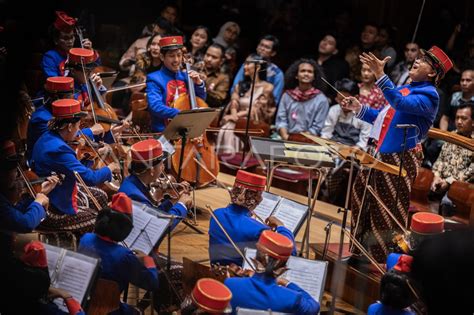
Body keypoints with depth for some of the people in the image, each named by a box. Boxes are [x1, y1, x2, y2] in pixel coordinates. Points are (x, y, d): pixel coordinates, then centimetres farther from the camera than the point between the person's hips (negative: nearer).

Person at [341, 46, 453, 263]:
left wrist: (380, 74, -34)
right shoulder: (404, 88, 19)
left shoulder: (429, 94, -10)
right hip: (378, 154, 9)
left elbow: (400, 103, -29)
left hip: (399, 159, -9)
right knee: (362, 202, 14)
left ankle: (383, 261, 9)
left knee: (388, 212, -2)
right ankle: (359, 253, 28)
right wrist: (359, 108, 16)